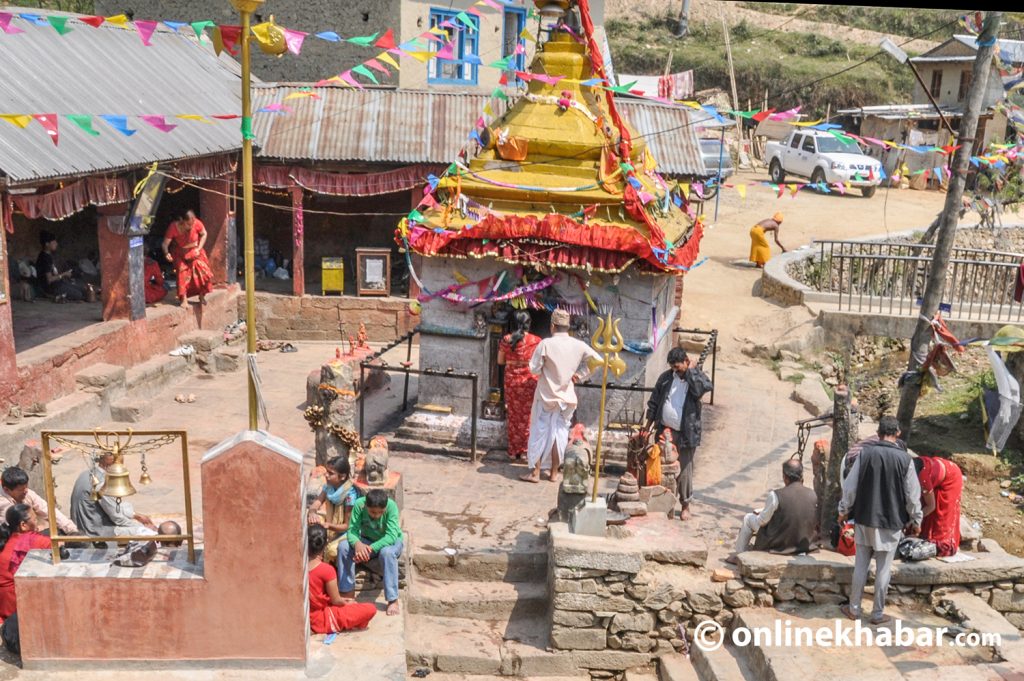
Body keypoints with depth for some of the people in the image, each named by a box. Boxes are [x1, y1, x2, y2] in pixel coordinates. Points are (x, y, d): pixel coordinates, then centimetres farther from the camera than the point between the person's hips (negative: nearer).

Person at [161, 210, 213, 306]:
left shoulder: (197, 223, -24)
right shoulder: (174, 227, -28)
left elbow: (204, 234, -3)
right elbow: (165, 243, -24)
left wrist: (199, 248, -12)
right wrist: (166, 253, -45)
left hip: (195, 252, 1)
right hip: (181, 254, -1)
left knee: (203, 272, -12)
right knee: (183, 274, -18)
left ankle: (202, 296, 9)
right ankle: (183, 299, -7)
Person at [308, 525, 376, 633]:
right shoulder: (326, 569, -22)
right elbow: (336, 601, -13)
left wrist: (341, 600, 14)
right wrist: (347, 603, 9)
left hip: (306, 619, 7)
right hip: (323, 620, -7)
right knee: (370, 609, -9)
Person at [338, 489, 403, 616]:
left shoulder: (391, 506, -31)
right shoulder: (359, 505, -24)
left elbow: (391, 536, -36)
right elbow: (352, 530, -25)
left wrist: (371, 548, -48)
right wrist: (357, 544, -47)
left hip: (390, 542, -3)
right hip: (367, 541, 3)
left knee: (387, 552, -38)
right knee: (343, 546, -24)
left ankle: (393, 600, -28)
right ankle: (348, 591, -10)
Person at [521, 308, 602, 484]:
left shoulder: (546, 344, -16)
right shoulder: (579, 345, -4)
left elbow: (534, 369, -13)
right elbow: (598, 361, 1)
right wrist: (580, 375, 4)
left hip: (546, 395, -3)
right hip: (566, 396, 3)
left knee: (540, 433, 6)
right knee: (559, 433, 12)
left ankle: (535, 472, 7)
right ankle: (554, 473, 17)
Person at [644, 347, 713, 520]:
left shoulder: (696, 377, -3)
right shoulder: (666, 378, 5)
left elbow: (705, 387, -28)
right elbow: (654, 402, 10)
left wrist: (691, 370, -17)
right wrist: (648, 425, 8)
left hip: (686, 433, -3)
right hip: (665, 430, 3)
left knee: (684, 469, 2)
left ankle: (685, 505, 14)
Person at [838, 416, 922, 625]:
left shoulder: (866, 453, -7)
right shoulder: (904, 459, -9)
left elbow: (850, 486, -4)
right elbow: (912, 494, -4)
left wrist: (844, 511, 9)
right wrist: (915, 520, 9)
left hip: (865, 518, 1)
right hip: (891, 522, -1)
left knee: (860, 566, 12)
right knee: (883, 570, 8)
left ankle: (854, 608, 20)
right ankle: (878, 614, 16)